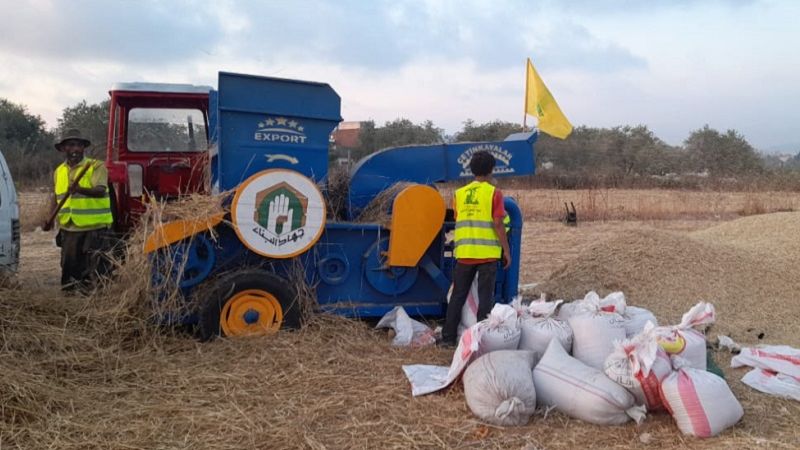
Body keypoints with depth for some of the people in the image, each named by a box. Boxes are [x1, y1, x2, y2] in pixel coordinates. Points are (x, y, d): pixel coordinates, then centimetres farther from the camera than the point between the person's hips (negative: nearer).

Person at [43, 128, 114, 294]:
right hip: (69, 229, 6)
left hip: (94, 229, -6)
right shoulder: (59, 171, 13)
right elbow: (56, 197, 22)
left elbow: (101, 191, -23)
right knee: (69, 268, 13)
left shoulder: (96, 166, -7)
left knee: (93, 271, -4)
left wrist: (80, 189, -41)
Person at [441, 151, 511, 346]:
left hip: (464, 253, 4)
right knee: (485, 296, 4)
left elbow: (458, 221, 12)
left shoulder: (459, 193, 9)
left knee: (458, 295, 10)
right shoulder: (494, 193, -4)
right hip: (488, 253, -4)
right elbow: (498, 224, -9)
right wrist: (506, 250, -4)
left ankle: (448, 337, 13)